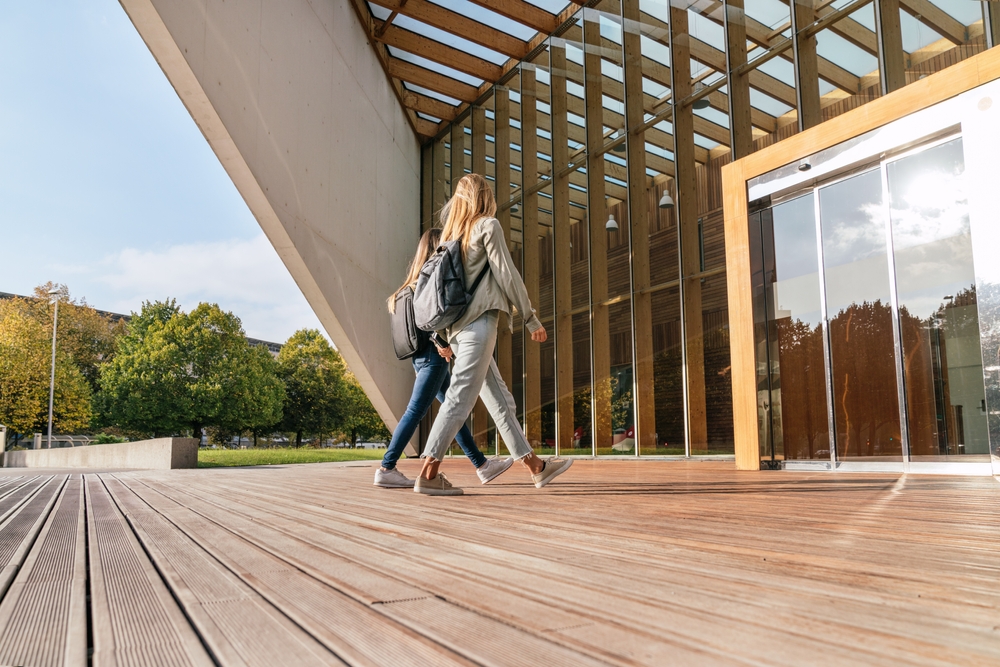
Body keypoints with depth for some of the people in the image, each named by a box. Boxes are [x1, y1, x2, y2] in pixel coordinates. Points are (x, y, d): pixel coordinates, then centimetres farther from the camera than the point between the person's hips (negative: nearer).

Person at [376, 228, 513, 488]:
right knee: (416, 411, -8)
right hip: (433, 353, -10)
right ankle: (386, 469, -5)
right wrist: (443, 344, -17)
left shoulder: (420, 278, 19)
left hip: (424, 354, 10)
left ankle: (482, 466, 16)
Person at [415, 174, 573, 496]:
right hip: (479, 321, -8)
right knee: (460, 397, -12)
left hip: (456, 326, 8)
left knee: (500, 400, 8)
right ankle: (428, 473, -16)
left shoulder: (450, 234, 20)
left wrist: (439, 338, 19)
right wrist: (531, 319, 1)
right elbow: (507, 276, -6)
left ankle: (535, 467, 13)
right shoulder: (488, 225, 0)